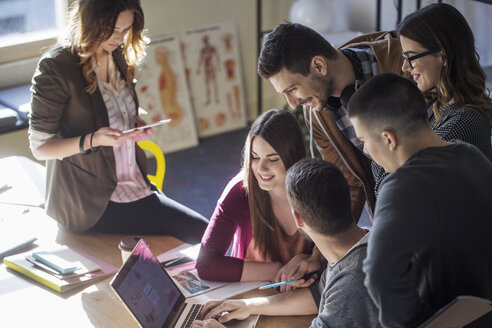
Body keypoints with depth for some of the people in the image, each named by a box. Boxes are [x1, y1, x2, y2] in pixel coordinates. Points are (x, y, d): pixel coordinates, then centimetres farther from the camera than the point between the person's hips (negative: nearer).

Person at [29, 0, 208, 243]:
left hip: (135, 186, 8)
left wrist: (138, 128, 0)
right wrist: (92, 140, -28)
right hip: (91, 203, -8)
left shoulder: (119, 57, 8)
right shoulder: (55, 68, -15)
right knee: (200, 231, -17)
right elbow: (40, 146, -12)